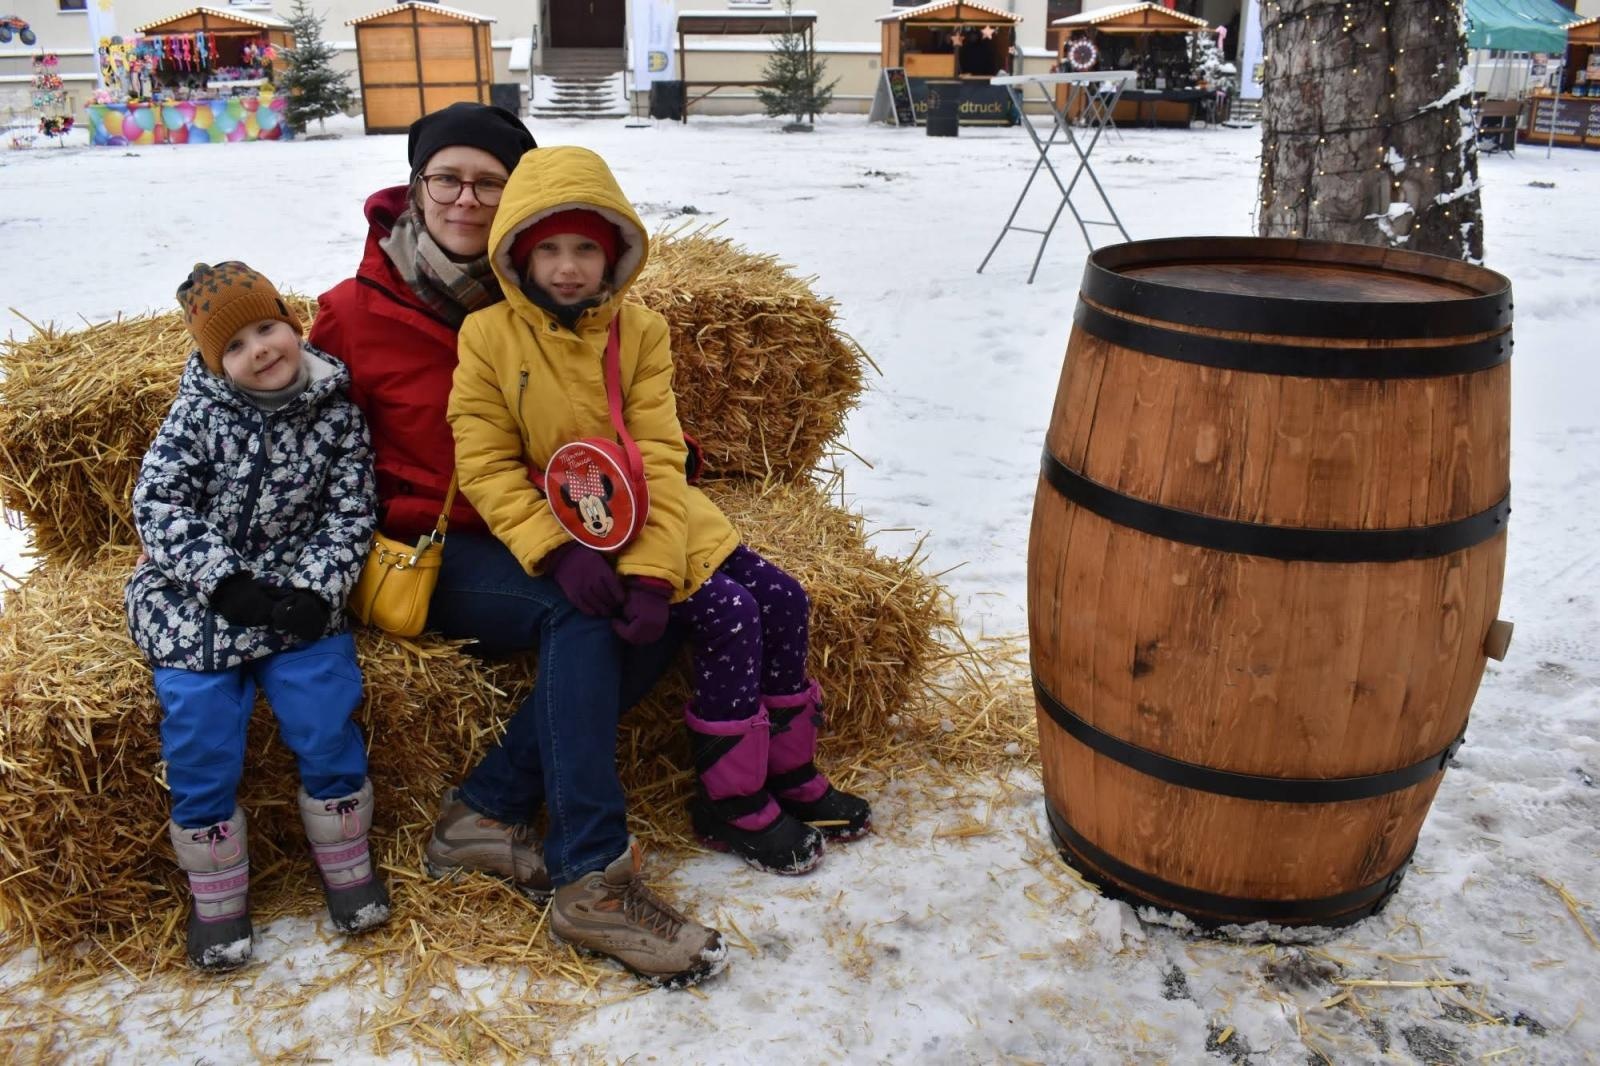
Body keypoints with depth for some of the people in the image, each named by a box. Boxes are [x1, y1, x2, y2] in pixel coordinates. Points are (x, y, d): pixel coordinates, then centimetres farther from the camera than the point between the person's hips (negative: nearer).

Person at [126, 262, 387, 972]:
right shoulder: (200, 412, -5)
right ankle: (215, 896, 14)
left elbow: (350, 515, -2)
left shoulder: (335, 414, -2)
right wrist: (222, 578, -18)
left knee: (326, 719, -11)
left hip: (294, 596, 1)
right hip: (195, 597, 0)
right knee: (200, 734, -7)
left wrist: (315, 590, -16)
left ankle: (346, 863, 14)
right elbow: (157, 503, -7)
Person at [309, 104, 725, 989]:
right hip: (434, 549, -4)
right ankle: (594, 882, -26)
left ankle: (486, 814, -16)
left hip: (536, 534, 4)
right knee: (581, 616, -30)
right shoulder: (357, 314, -4)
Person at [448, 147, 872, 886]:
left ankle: (786, 772, 15)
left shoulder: (638, 331, -2)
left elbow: (658, 456, -9)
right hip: (570, 534, -5)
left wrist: (651, 570, -22)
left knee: (783, 599, -6)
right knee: (728, 617, -20)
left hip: (655, 520, 5)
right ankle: (731, 805, -1)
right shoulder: (489, 337, -9)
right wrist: (555, 550, -25)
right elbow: (485, 464, -11)